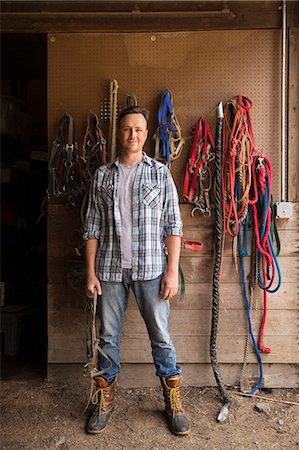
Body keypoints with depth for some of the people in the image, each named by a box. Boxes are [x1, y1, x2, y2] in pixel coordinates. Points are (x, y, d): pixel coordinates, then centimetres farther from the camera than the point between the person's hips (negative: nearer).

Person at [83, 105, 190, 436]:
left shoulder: (161, 173, 4)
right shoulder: (102, 175, 7)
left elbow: (173, 226, 0)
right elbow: (92, 228, 6)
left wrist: (172, 271, -7)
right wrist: (90, 272, 1)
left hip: (150, 268, -1)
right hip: (110, 268, 2)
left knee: (161, 335, 7)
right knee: (108, 335, 12)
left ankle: (173, 401, 27)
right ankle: (104, 400, 31)